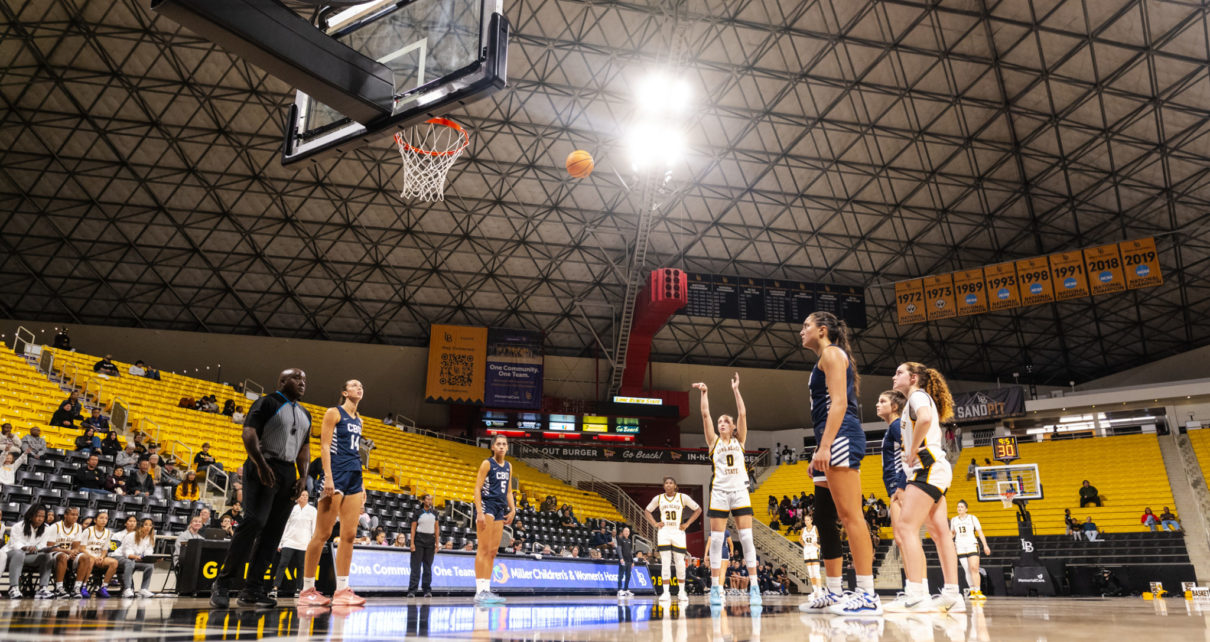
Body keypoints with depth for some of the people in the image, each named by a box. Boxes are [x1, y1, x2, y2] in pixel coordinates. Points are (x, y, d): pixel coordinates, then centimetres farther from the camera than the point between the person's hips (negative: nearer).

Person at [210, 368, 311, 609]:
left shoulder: (305, 414, 20)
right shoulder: (267, 403, -2)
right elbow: (249, 433, -12)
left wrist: (303, 476, 7)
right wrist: (261, 465, -21)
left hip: (289, 473, 7)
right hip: (265, 468, -7)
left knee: (273, 532, 3)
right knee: (255, 522, -19)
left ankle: (252, 589, 7)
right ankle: (222, 583, -9)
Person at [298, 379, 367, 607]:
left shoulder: (358, 419, 19)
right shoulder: (334, 413, 0)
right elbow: (325, 446, -8)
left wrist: (361, 484, 16)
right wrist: (328, 477, -18)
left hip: (354, 476, 7)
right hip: (336, 474, -7)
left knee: (349, 535, 2)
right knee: (322, 534, -5)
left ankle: (342, 590, 5)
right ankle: (307, 589, 3)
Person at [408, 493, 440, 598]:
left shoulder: (434, 513, 11)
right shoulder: (418, 513, 1)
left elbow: (436, 528, 12)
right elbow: (413, 528, -2)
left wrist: (437, 543, 7)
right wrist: (412, 543, -9)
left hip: (430, 540, 3)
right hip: (419, 540, -3)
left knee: (428, 566, 4)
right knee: (416, 566, -5)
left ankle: (427, 590, 7)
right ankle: (412, 590, -3)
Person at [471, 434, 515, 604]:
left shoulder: (508, 466, 16)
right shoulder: (487, 463, -4)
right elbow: (477, 489, -9)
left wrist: (512, 510, 9)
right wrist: (480, 513, -18)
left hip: (500, 509, 7)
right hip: (486, 505, -7)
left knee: (493, 551, 6)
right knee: (484, 549, -10)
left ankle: (487, 589, 10)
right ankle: (480, 591, -10)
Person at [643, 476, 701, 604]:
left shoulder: (683, 497, 0)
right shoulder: (658, 498, 5)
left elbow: (698, 509, 5)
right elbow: (646, 512, 16)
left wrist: (687, 523, -1)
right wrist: (655, 523, 2)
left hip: (678, 532, -1)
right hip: (663, 533, 1)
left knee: (680, 563, 1)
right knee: (665, 563, -4)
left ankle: (682, 592, 13)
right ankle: (666, 592, -1)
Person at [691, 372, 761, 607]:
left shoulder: (739, 440, 12)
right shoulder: (713, 441, 11)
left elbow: (742, 414, 2)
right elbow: (705, 415, 2)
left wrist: (735, 390, 2)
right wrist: (704, 393, 1)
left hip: (740, 491, 0)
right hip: (719, 491, 0)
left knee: (747, 537, -5)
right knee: (716, 539, -2)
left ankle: (754, 587, -4)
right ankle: (716, 587, 2)